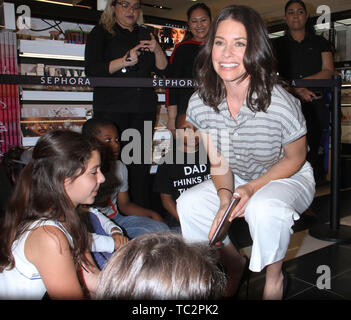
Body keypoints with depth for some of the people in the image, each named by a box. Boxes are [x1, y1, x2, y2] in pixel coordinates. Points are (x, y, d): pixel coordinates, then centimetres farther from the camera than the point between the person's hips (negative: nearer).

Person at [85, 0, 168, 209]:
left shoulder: (145, 34, 18)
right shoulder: (101, 33, 7)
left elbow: (163, 70, 14)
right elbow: (92, 70, -6)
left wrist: (157, 50, -5)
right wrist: (125, 61, -17)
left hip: (144, 107, 4)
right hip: (112, 107, -3)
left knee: (141, 162, 4)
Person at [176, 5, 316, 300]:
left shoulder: (281, 104, -29)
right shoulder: (200, 103, -15)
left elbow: (295, 159, -12)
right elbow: (219, 163, -6)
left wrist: (252, 188, -23)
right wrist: (225, 197, -25)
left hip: (289, 179, -4)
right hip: (237, 180, 5)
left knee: (265, 208, -36)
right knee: (188, 204, -14)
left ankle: (275, 278, -2)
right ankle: (234, 264, 14)